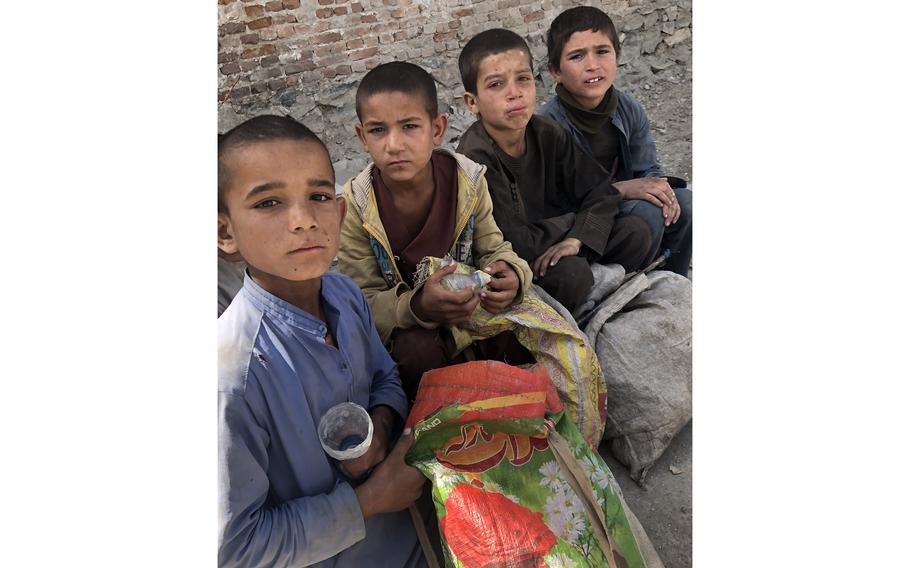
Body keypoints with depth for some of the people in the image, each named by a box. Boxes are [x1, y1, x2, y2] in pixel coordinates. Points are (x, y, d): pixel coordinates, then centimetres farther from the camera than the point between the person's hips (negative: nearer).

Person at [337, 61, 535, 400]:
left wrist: (510, 274, -25)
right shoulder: (356, 206, -18)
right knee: (417, 350, -32)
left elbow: (492, 248, 0)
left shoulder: (468, 181, -13)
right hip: (400, 324, -2)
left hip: (470, 303, 3)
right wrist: (417, 307, -38)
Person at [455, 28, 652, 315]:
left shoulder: (547, 133, -5)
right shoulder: (476, 157, -25)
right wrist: (574, 221, -10)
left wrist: (577, 237, -22)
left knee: (634, 232, -6)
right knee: (572, 271, -31)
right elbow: (515, 244, -26)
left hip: (550, 250, 6)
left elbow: (603, 193, -2)